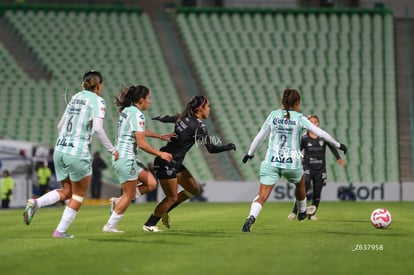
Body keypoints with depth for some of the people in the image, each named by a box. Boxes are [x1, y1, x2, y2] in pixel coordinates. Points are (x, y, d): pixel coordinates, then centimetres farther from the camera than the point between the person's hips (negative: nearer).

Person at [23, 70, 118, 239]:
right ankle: (60, 231, 7)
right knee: (78, 195, 11)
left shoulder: (75, 98, 16)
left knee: (67, 192, 17)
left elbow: (60, 125, 20)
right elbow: (98, 128, -17)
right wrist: (112, 150, -9)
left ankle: (36, 203, -7)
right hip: (78, 152, -7)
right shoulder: (97, 100, -5)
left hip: (59, 150, 7)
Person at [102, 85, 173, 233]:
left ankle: (118, 202, 12)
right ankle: (110, 226, 7)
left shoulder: (126, 110, 12)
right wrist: (160, 154, -7)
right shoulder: (137, 114, -17)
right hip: (126, 158, -9)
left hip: (120, 156, 9)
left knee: (151, 183, 10)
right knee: (129, 195, 0)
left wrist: (160, 136, 35)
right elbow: (141, 143, -18)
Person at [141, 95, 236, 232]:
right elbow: (211, 148, -16)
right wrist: (229, 147, -3)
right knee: (172, 198, 1)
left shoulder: (183, 118, 6)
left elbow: (163, 118, 17)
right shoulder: (198, 126, -18)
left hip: (175, 164, 9)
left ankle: (164, 211, 22)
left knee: (193, 189, 12)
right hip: (166, 163, -9)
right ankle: (149, 224, 15)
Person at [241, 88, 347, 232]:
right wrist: (337, 144, 12)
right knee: (300, 183, 33)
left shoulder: (273, 115, 4)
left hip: (271, 162, 0)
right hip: (292, 163, 0)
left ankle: (251, 217, -31)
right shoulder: (299, 118, -1)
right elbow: (320, 133, 0)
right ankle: (302, 212, 51)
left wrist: (250, 153, 21)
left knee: (262, 197, -4)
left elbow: (259, 136, 8)